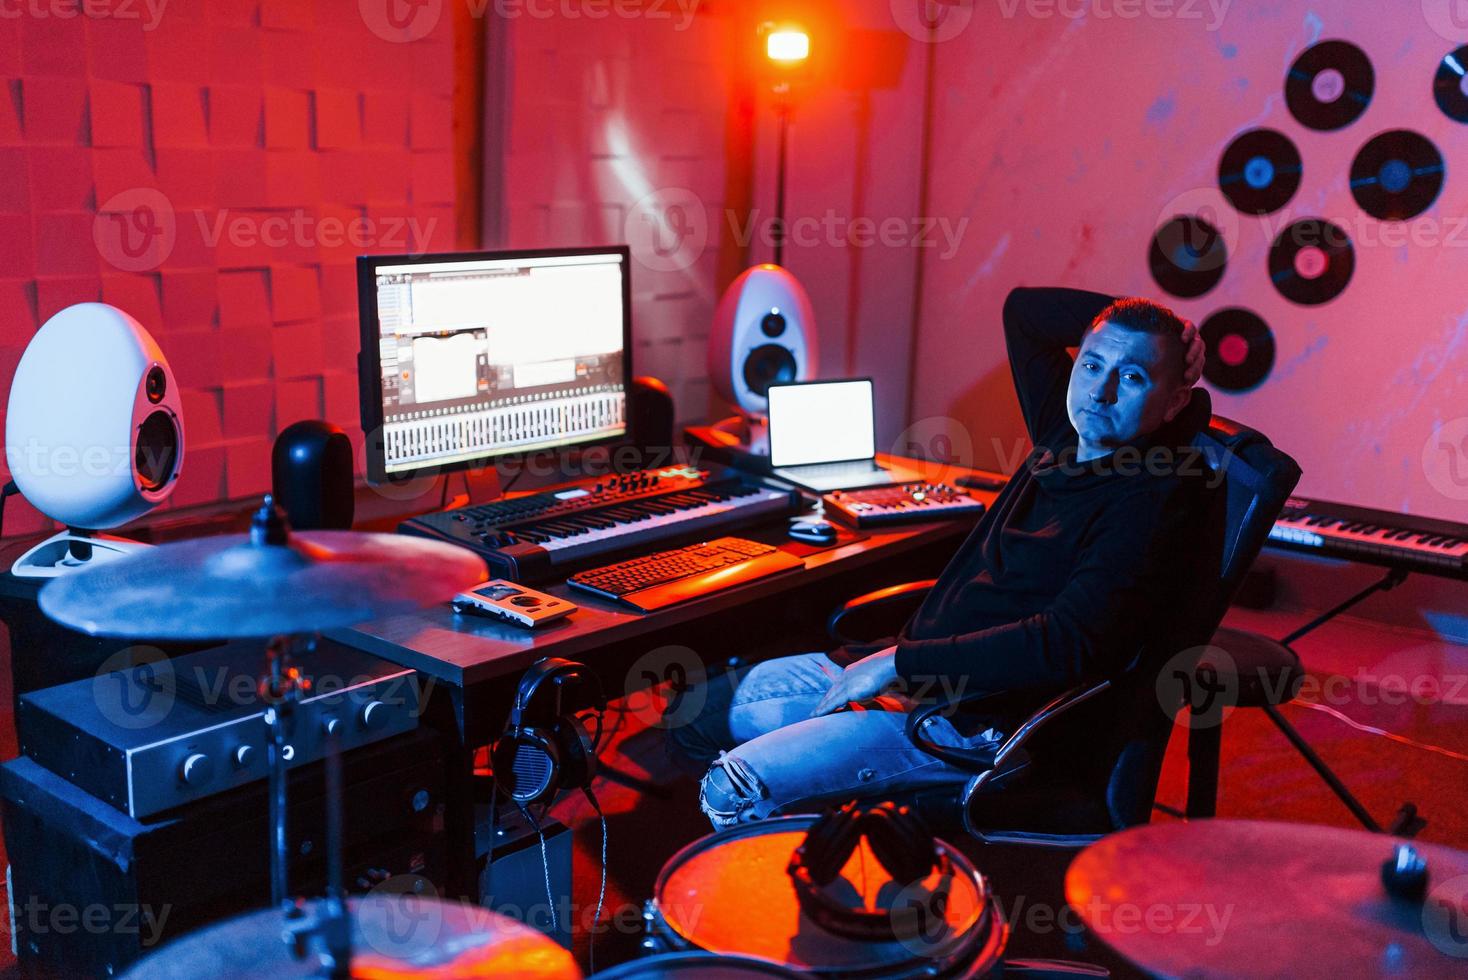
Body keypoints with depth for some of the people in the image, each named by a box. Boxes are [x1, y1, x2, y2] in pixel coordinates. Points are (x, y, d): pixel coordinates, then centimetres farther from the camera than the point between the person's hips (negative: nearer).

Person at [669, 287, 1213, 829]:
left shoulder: (1153, 499, -17)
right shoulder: (1068, 428, 8)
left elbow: (1069, 643, -30)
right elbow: (1023, 308, 22)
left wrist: (900, 662, -24)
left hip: (977, 720, -9)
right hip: (917, 659, 9)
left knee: (734, 790, -21)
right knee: (695, 710, 12)